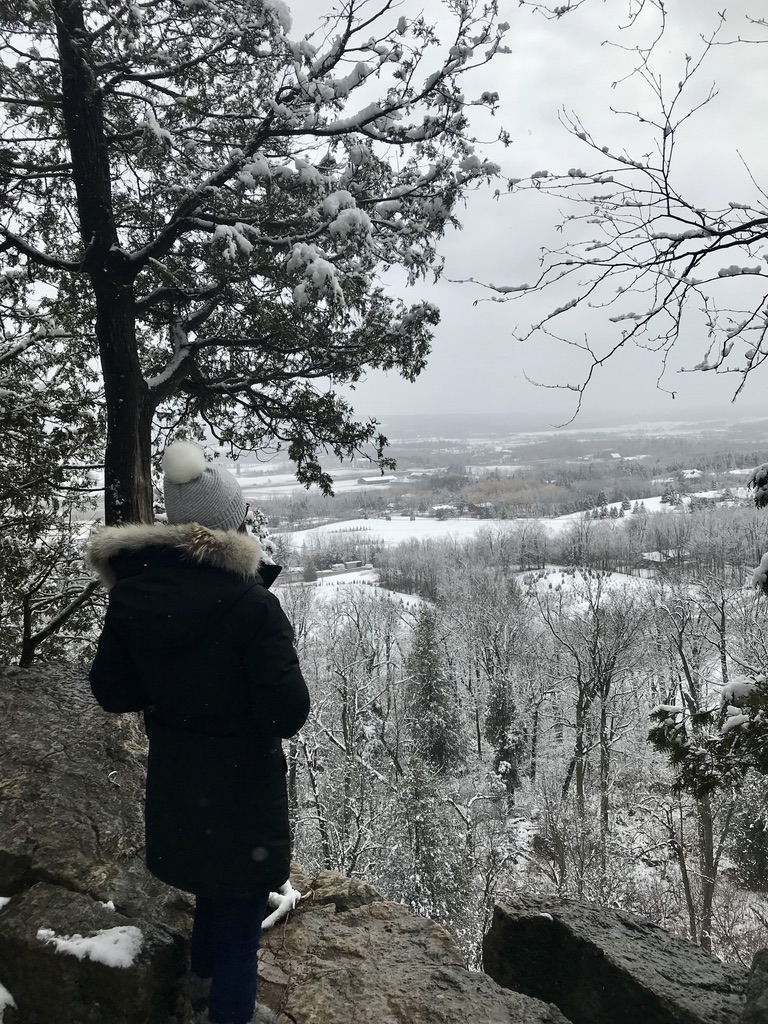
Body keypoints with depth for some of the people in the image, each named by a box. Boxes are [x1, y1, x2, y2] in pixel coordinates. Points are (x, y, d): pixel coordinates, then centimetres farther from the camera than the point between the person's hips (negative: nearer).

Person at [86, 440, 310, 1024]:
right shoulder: (251, 605, -27)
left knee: (210, 871, 31)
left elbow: (112, 692, -4)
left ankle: (207, 965, 56)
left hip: (172, 774, 6)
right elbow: (288, 713, -25)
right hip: (241, 778, -6)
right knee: (242, 892, 17)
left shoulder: (131, 592, -11)